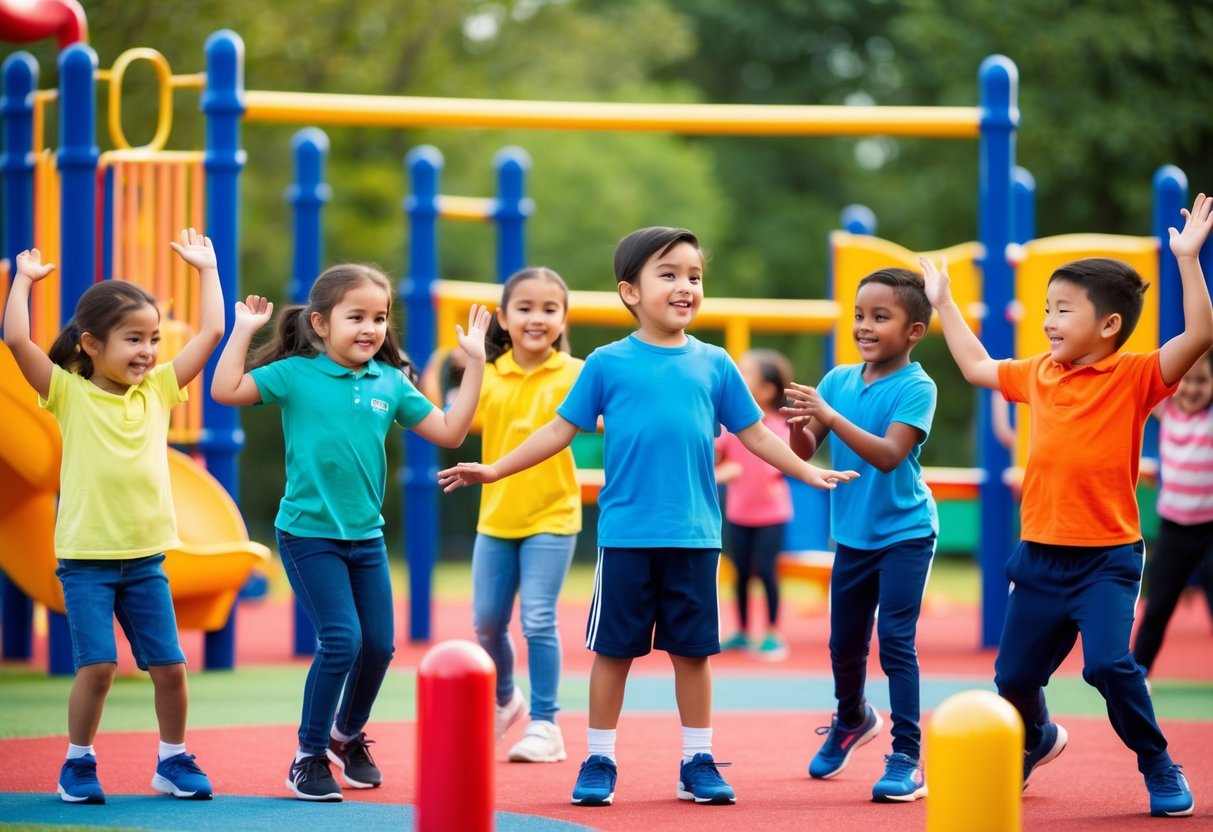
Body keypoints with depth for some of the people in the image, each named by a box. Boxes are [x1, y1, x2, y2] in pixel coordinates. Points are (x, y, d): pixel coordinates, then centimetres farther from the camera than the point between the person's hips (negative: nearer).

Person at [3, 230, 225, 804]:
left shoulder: (157, 390, 7)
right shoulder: (69, 394, -4)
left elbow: (211, 332, 9)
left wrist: (206, 269, 13)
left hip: (144, 558, 4)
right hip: (86, 557, -4)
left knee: (169, 666, 3)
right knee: (96, 666, -10)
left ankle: (173, 761, 19)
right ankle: (78, 764, 6)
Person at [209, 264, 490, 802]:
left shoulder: (390, 382, 4)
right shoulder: (296, 375, -7)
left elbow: (449, 432, 7)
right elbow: (226, 391, -14)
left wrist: (475, 364, 3)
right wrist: (242, 332, -15)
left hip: (367, 535, 5)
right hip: (309, 534, -5)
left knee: (379, 645, 8)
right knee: (342, 640, -13)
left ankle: (348, 735, 35)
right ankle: (309, 757, 3)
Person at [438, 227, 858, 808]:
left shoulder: (714, 365, 5)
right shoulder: (607, 364, -1)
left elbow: (754, 434, 12)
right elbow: (562, 430, 2)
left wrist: (809, 472, 7)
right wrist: (494, 470, -2)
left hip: (694, 537, 2)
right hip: (626, 536, -2)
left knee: (692, 649, 8)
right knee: (613, 649, 4)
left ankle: (697, 762, 17)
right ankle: (599, 761, 13)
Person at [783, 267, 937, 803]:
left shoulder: (916, 388, -15)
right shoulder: (838, 380, 0)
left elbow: (889, 454, -27)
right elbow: (804, 452, -1)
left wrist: (830, 417, -34)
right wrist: (799, 422, -23)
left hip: (904, 534, -6)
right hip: (852, 535, 6)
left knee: (895, 640, -12)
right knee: (844, 642, 18)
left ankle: (907, 758, -7)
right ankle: (852, 721, 45)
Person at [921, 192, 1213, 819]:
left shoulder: (1134, 377, -9)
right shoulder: (1038, 375, 8)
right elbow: (976, 366, 25)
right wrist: (943, 301, 28)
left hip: (1106, 559, -6)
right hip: (1040, 555, 6)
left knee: (1109, 662, -24)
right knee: (1013, 677, 13)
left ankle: (1159, 769, -4)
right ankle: (1036, 740, 46)